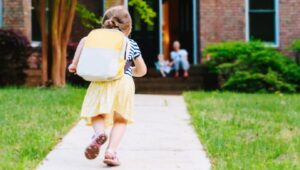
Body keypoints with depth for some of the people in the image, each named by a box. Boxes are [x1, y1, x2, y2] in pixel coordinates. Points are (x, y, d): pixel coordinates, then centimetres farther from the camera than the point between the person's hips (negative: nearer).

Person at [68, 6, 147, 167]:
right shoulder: (132, 44, 21)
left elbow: (84, 41, -2)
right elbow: (142, 70, 26)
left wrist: (75, 63, 6)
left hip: (101, 80, 0)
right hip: (124, 81, 0)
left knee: (96, 114, 9)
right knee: (120, 120, 10)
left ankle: (99, 133, -25)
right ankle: (111, 151, -8)